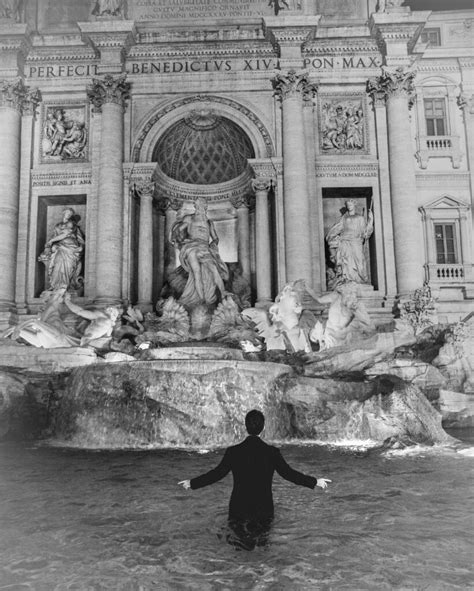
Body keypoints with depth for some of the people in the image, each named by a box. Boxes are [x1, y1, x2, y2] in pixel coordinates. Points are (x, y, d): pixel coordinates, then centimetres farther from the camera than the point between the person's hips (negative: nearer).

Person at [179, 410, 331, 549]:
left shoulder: (233, 452, -9)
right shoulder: (272, 452, -8)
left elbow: (217, 474, -4)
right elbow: (288, 473, -3)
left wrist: (191, 483, 11)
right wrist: (315, 482, 10)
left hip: (239, 511, 0)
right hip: (264, 512, 1)